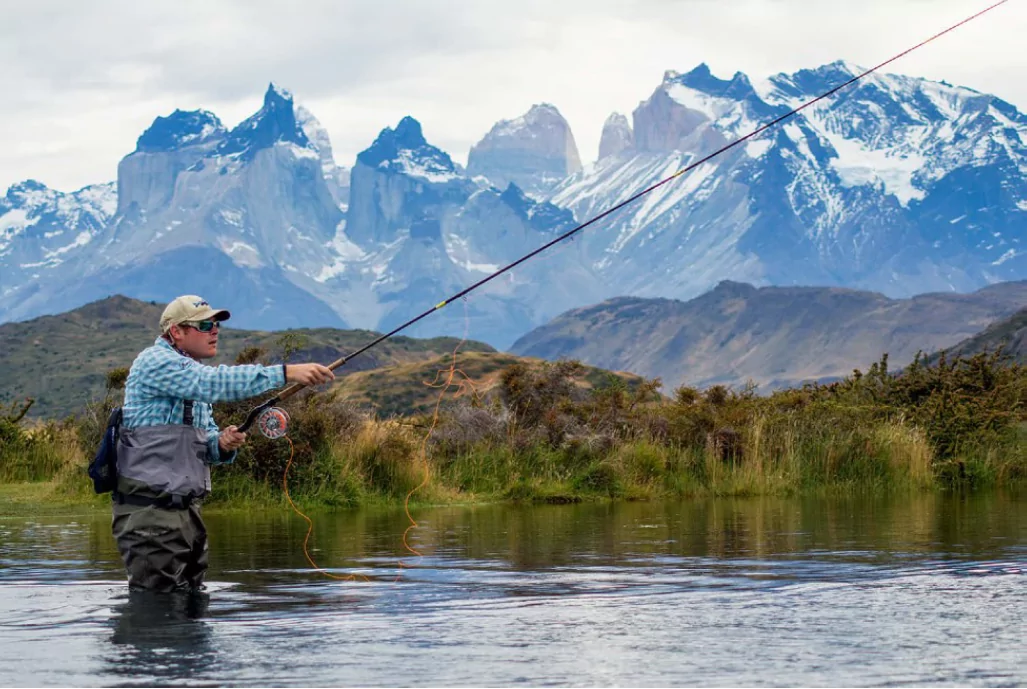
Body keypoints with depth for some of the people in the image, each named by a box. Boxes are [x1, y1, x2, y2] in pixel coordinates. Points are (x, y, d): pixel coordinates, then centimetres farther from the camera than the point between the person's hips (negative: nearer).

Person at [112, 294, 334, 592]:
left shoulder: (192, 376, 21)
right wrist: (286, 373, -28)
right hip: (150, 508, -10)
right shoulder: (155, 362, -10)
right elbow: (217, 382, -25)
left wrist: (222, 444, -4)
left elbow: (206, 442, 22)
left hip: (186, 508, 10)